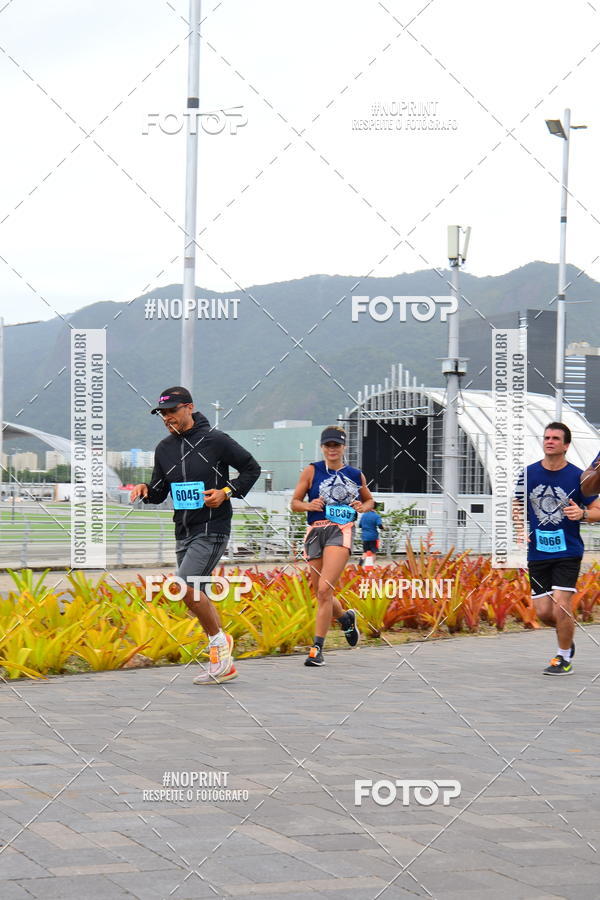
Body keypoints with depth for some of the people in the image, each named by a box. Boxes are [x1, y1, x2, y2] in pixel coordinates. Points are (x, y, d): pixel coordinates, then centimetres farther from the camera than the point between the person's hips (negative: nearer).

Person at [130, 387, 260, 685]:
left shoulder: (216, 441, -8)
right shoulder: (164, 448, 9)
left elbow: (252, 468, 1)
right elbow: (159, 493, 17)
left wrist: (226, 492, -11)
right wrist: (145, 490, -6)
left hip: (212, 529, -7)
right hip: (183, 532, 7)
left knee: (186, 587, -21)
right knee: (196, 596, 8)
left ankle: (219, 639, 0)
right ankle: (222, 664, 17)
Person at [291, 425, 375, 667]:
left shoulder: (356, 475, 12)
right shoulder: (311, 471, 8)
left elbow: (369, 500, 27)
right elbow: (294, 503, 8)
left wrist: (363, 507, 5)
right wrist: (308, 505, -13)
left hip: (341, 532, -2)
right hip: (315, 532, 2)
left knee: (324, 589, -18)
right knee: (320, 594, 7)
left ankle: (317, 648, -14)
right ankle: (346, 617, 41)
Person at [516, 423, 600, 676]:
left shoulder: (577, 476, -4)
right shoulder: (529, 474, 3)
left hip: (568, 552, -3)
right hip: (537, 553, 3)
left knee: (561, 607, -11)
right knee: (543, 612, 2)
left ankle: (565, 658, 9)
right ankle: (567, 638, 33)